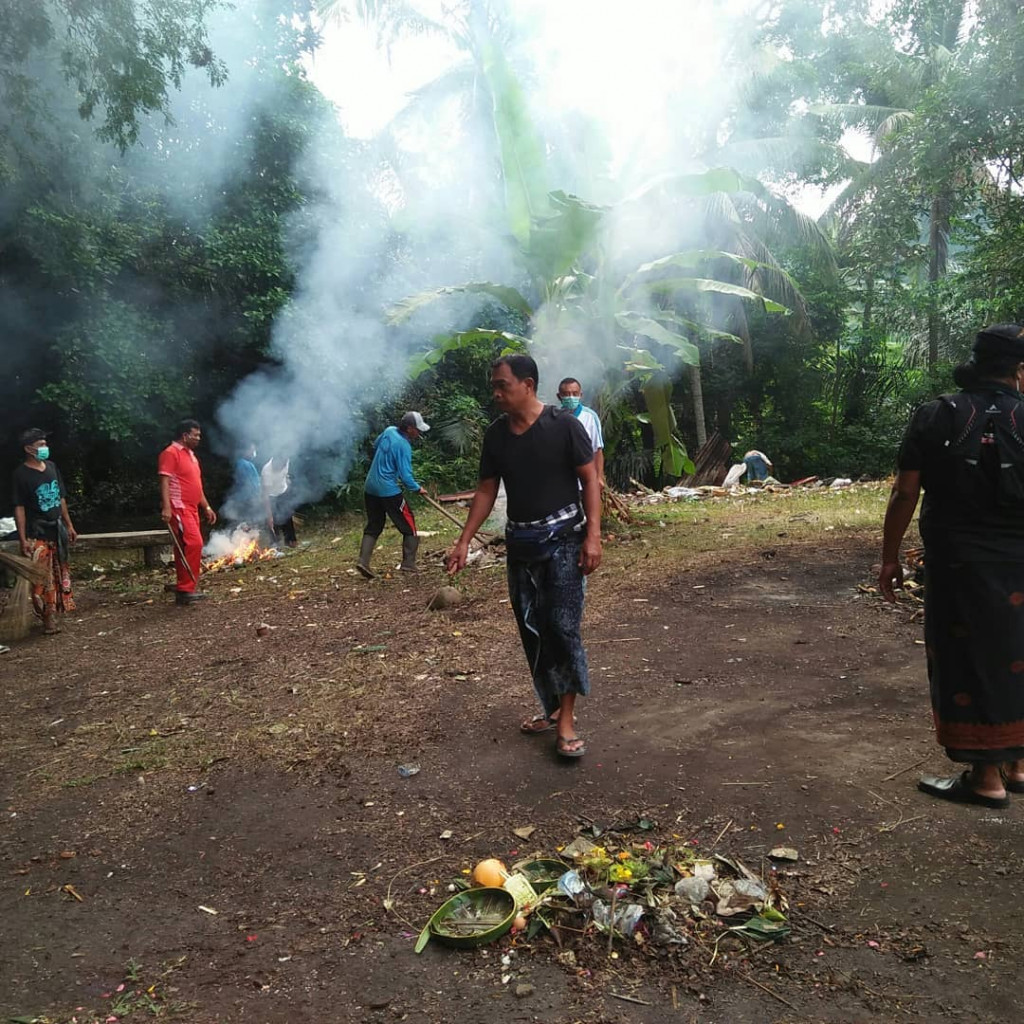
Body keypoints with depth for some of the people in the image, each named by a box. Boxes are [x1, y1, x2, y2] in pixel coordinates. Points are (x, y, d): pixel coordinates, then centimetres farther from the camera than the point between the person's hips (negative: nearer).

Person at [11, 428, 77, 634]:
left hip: (57, 530, 7)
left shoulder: (52, 467, 7)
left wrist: (69, 525, 14)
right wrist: (23, 539, -17)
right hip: (37, 534, -6)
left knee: (59, 576, 13)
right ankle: (49, 620, 4)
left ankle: (54, 614, 25)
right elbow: (19, 508, -13)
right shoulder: (21, 474, -11)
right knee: (43, 579, -5)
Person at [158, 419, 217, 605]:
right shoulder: (171, 453, -7)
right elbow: (164, 481, -16)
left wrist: (207, 507, 23)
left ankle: (184, 589, 14)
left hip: (191, 509, 9)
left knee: (186, 547, 9)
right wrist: (166, 507, -26)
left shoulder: (190, 455, 22)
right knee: (194, 543, -18)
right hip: (178, 508, -9)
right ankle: (186, 589, -15)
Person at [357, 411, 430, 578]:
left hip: (370, 488, 8)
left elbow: (375, 445, 24)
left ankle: (363, 561, 2)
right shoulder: (404, 446, -18)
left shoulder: (389, 431, 4)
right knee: (408, 525, 6)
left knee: (373, 526, 15)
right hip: (389, 491, -8)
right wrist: (417, 489, -2)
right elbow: (405, 476, -19)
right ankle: (408, 564, 5)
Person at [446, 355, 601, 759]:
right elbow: (486, 490, 8)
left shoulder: (563, 425, -10)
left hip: (563, 537, -5)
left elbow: (590, 479, -8)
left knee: (563, 626, -8)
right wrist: (464, 542, 3)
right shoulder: (495, 434, 3)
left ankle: (566, 719, 1)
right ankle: (552, 707, 23)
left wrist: (593, 536, -15)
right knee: (532, 630, 9)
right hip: (520, 543, 5)